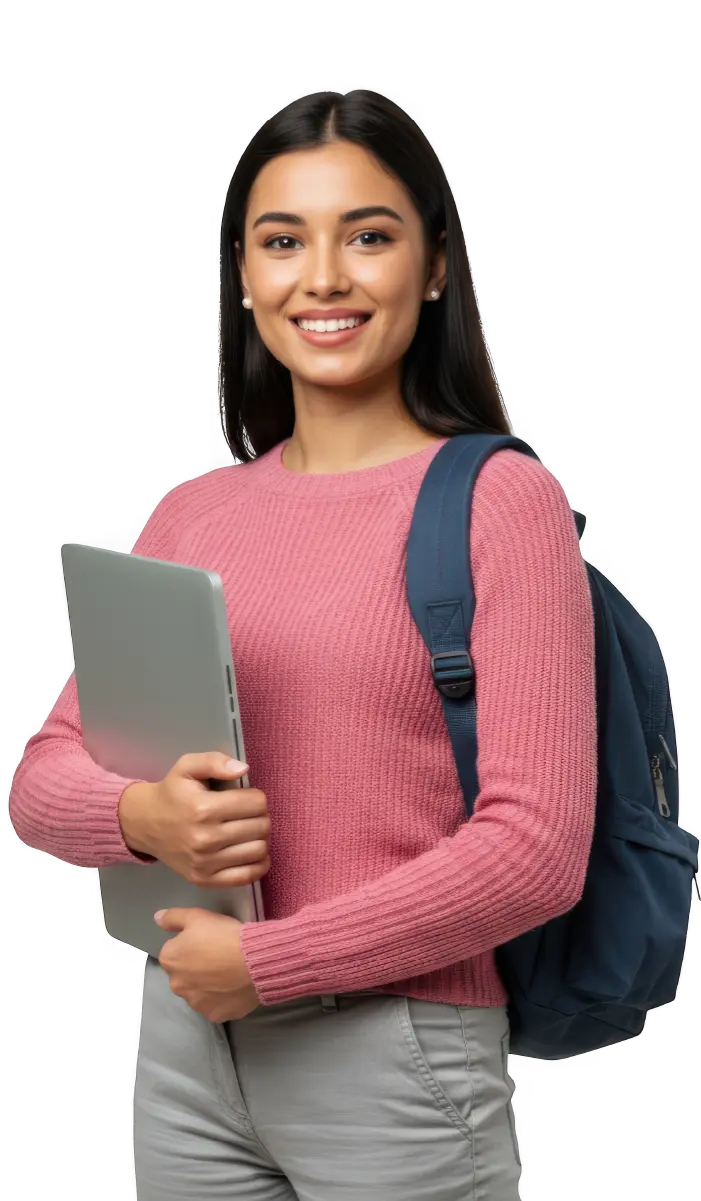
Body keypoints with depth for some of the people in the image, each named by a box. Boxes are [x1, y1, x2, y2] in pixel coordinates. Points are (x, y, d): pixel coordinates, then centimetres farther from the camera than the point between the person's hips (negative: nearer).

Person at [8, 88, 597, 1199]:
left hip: (398, 1055, -4)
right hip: (186, 1041, 5)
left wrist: (265, 960, -12)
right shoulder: (192, 514, 6)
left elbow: (537, 849, -14)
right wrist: (140, 816, -14)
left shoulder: (500, 497, -9)